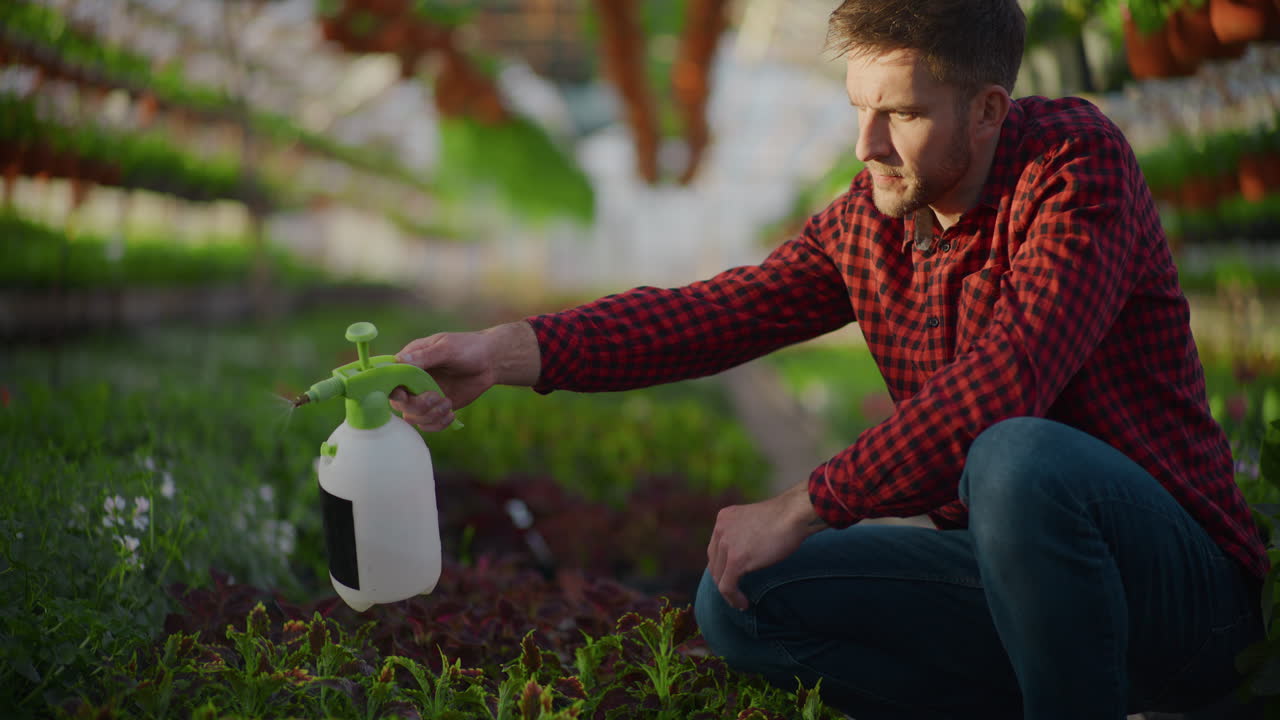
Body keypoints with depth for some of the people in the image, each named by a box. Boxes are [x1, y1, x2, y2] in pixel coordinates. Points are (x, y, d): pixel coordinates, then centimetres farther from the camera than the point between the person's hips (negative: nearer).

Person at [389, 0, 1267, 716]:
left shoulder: (1074, 158, -17)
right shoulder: (867, 223, 2)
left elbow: (1006, 378, -30)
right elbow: (712, 312, -4)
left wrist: (806, 506, -27)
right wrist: (510, 350, -17)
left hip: (1180, 583, -6)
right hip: (1004, 570, 6)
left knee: (1017, 456, -38)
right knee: (740, 600, -5)